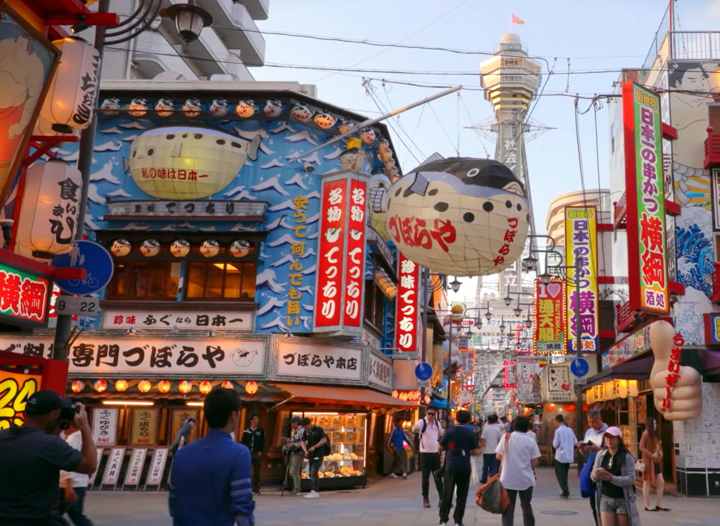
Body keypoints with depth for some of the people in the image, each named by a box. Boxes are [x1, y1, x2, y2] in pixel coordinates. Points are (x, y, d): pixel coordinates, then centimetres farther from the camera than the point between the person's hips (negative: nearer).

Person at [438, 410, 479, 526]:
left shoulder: (450, 431, -3)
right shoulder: (471, 433, -4)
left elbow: (441, 446, 4)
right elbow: (477, 451, -3)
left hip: (450, 466, 0)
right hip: (464, 467, 0)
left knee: (447, 494, 8)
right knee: (462, 495, 9)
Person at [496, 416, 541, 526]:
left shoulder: (506, 437, -4)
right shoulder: (530, 440, -5)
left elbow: (498, 456, -1)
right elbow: (534, 461, -6)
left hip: (508, 479, 0)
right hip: (526, 479, 0)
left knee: (508, 508, 8)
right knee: (527, 506, 18)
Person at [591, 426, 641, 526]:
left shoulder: (627, 457, -10)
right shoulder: (601, 455, 1)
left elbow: (631, 479, -18)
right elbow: (593, 476, 4)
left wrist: (611, 478, -29)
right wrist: (596, 475, -21)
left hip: (623, 499, -3)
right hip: (606, 499, 3)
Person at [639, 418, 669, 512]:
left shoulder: (654, 434, 15)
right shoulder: (646, 433, -10)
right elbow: (641, 447, -15)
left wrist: (660, 453, 5)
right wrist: (652, 455, -19)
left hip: (656, 462, 8)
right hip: (649, 461, -8)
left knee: (661, 482, 4)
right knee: (647, 483, 0)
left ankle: (659, 505, 10)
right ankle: (647, 506, 6)